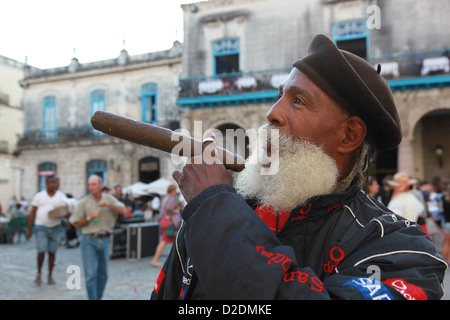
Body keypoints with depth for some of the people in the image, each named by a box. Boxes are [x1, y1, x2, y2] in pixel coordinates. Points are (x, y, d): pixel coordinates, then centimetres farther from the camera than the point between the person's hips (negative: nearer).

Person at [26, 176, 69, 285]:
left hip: (55, 228, 1)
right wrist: (29, 229, 2)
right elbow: (32, 213, 5)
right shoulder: (39, 196, 3)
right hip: (41, 227, -1)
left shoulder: (62, 196, 6)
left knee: (52, 252, 5)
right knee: (42, 251, -9)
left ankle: (50, 275, 18)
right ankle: (39, 273, 12)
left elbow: (67, 213, 5)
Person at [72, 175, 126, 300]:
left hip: (104, 239, 3)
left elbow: (123, 211, -4)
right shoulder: (84, 202, 1)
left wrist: (108, 205, -17)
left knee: (103, 274, 11)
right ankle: (93, 298, -4)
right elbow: (77, 224, 3)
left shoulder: (109, 199, 7)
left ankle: (98, 297, 25)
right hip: (89, 240, -3)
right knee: (91, 274, -9)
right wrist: (90, 217, -12)